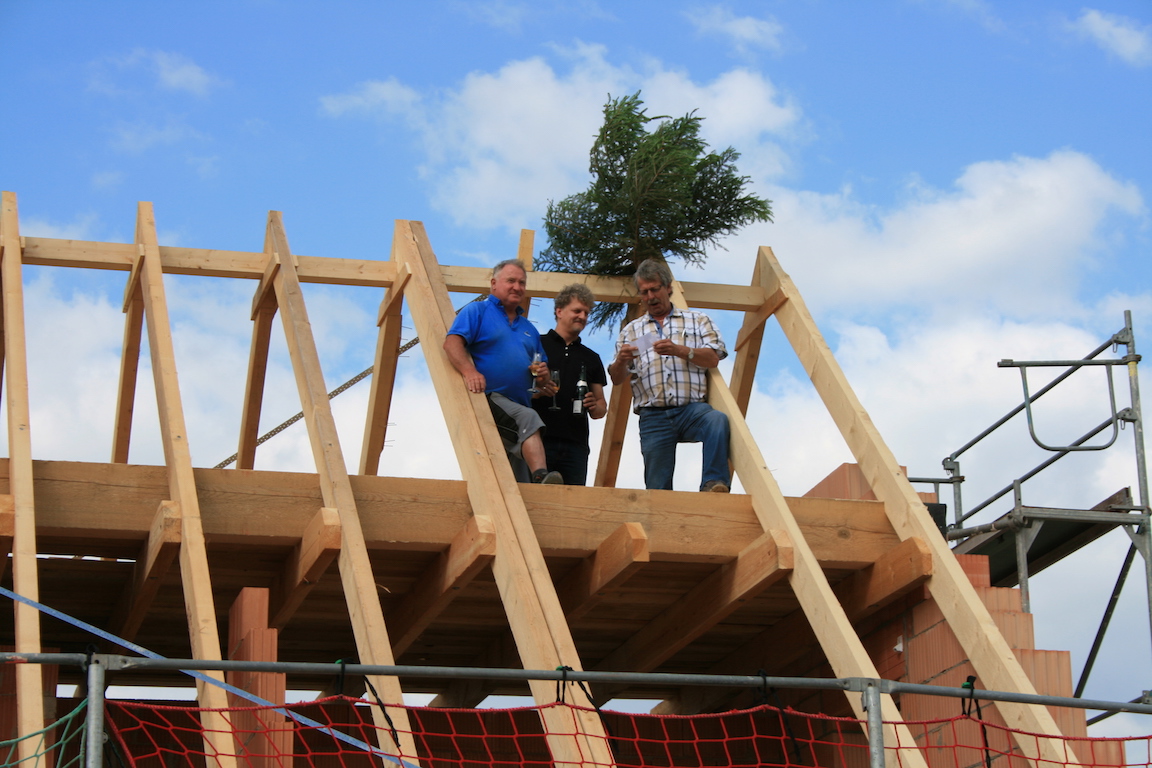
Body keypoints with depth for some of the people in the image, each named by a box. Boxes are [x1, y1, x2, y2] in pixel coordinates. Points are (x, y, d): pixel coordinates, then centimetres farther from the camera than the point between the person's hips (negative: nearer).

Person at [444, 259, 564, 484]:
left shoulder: (529, 329, 27)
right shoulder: (477, 311, 6)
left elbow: (545, 378, 28)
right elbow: (452, 343, -11)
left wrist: (543, 374, 3)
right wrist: (470, 372, -29)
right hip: (487, 398, -8)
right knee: (528, 419, -35)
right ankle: (541, 477, -49)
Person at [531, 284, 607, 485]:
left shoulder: (591, 358, 22)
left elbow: (601, 408, 22)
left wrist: (595, 406, -1)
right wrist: (537, 391, -14)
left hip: (576, 444, 4)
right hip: (539, 440, -4)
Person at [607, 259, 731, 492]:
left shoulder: (698, 320, 18)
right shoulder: (631, 331, 22)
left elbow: (713, 358, 3)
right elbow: (617, 379, 14)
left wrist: (679, 350, -14)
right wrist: (621, 361, -10)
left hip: (692, 409, -2)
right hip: (653, 417, 2)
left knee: (717, 420, -35)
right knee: (657, 487, -9)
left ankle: (713, 484, -35)